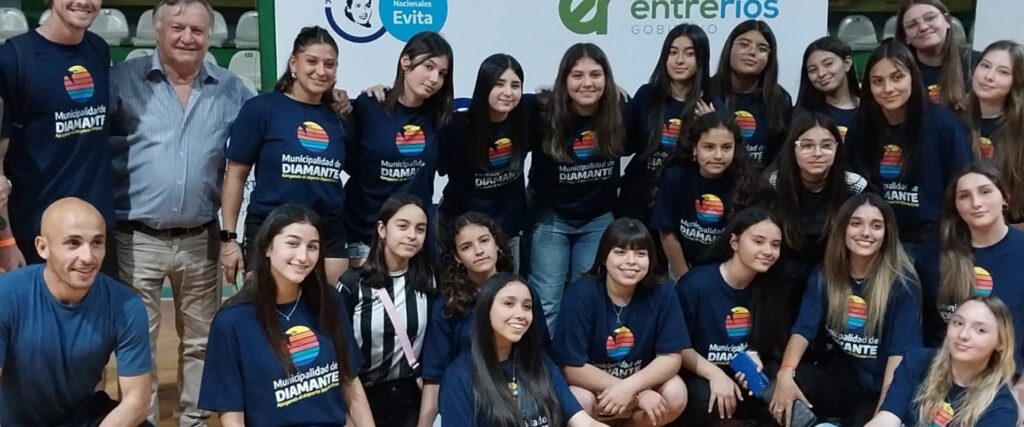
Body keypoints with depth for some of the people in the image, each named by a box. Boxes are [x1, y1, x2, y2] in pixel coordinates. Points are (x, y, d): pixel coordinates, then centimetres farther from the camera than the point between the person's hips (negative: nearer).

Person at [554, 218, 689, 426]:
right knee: (579, 401, -33)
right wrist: (639, 394, -27)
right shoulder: (581, 294, -22)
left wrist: (630, 387, -31)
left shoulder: (661, 293, -14)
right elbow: (573, 368, -23)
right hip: (590, 384, -3)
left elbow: (671, 357, -12)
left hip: (638, 379, 3)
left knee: (675, 395, -24)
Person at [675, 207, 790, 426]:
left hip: (744, 374, 5)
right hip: (700, 375, -4)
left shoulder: (773, 287, -3)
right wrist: (714, 373, -24)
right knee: (707, 399, -36)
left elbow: (770, 341, 10)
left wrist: (754, 356, -13)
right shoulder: (696, 283, -16)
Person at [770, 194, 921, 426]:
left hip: (877, 393, -2)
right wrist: (785, 373, -30)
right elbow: (803, 329, -10)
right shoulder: (824, 276, 3)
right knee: (789, 381, -28)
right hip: (833, 384, 3)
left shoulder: (902, 283, -7)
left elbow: (899, 352, -14)